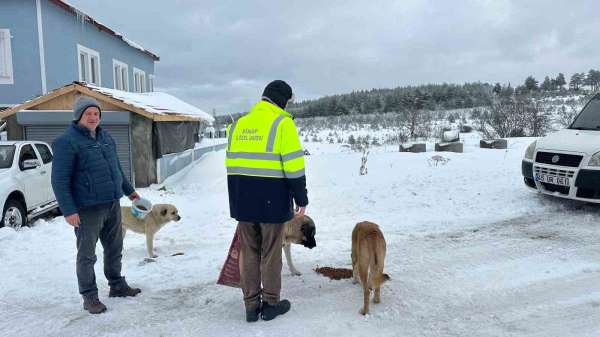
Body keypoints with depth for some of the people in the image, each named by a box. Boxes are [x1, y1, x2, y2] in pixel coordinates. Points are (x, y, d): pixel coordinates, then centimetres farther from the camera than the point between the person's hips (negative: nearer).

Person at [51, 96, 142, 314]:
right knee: (87, 254, 4)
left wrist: (129, 190, 26)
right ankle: (89, 296, 17)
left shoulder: (105, 137, 12)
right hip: (87, 209, -7)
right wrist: (68, 211, -19)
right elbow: (60, 180, -14)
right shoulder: (67, 142, -11)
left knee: (115, 248, 18)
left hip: (112, 204, 7)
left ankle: (117, 286, 33)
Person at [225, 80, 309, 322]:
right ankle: (270, 304, 20)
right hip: (271, 198, -5)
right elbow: (293, 165, -12)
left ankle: (251, 306, 20)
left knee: (248, 252, 12)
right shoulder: (282, 122, -7)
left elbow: (232, 162, 14)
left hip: (242, 199, 5)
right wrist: (301, 198, -5)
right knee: (270, 252, 7)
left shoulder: (238, 123, 12)